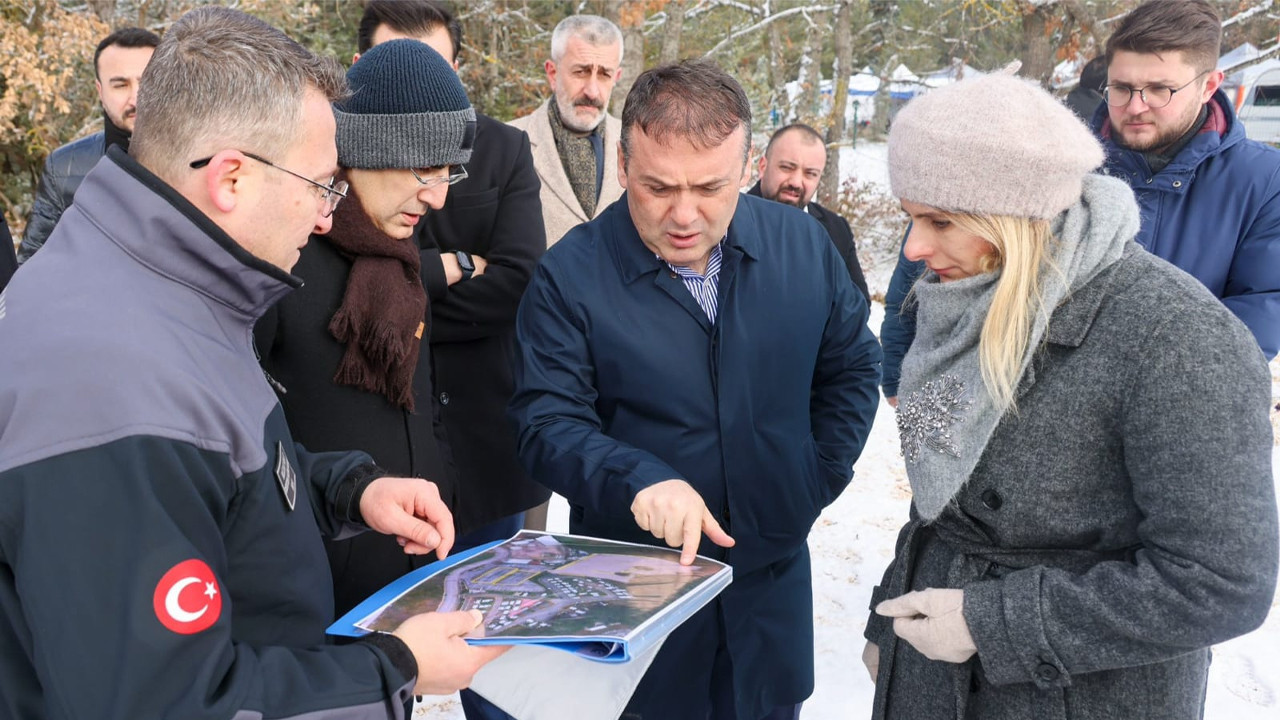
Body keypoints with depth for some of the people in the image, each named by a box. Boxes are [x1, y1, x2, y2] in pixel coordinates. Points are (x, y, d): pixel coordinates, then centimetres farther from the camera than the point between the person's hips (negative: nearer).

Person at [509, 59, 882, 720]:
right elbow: (547, 422, -16)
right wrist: (638, 479, -33)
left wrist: (817, 480, 2)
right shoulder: (570, 274, -14)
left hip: (772, 574, 3)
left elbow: (852, 366, 9)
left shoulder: (802, 243, -4)